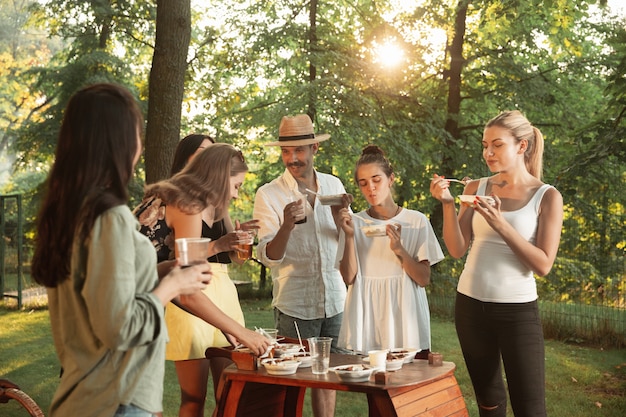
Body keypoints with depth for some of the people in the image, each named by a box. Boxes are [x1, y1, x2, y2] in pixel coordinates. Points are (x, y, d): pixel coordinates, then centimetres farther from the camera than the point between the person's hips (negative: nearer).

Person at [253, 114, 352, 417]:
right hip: (295, 306, -4)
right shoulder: (268, 195, -6)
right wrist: (287, 225, -29)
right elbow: (268, 256, -11)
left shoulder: (333, 184, 6)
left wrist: (340, 214, -8)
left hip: (335, 300, 4)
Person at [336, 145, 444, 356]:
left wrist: (399, 249, -17)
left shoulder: (416, 221, 1)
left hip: (405, 323, -1)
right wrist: (349, 236, -12)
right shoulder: (355, 223, 5)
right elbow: (349, 277, -2)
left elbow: (424, 279, -3)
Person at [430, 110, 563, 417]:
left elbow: (543, 265, -13)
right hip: (470, 305, 4)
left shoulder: (547, 197, -7)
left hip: (517, 310, -3)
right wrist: (447, 204, -13)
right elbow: (457, 250, -1)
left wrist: (500, 224, -22)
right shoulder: (476, 188, 2)